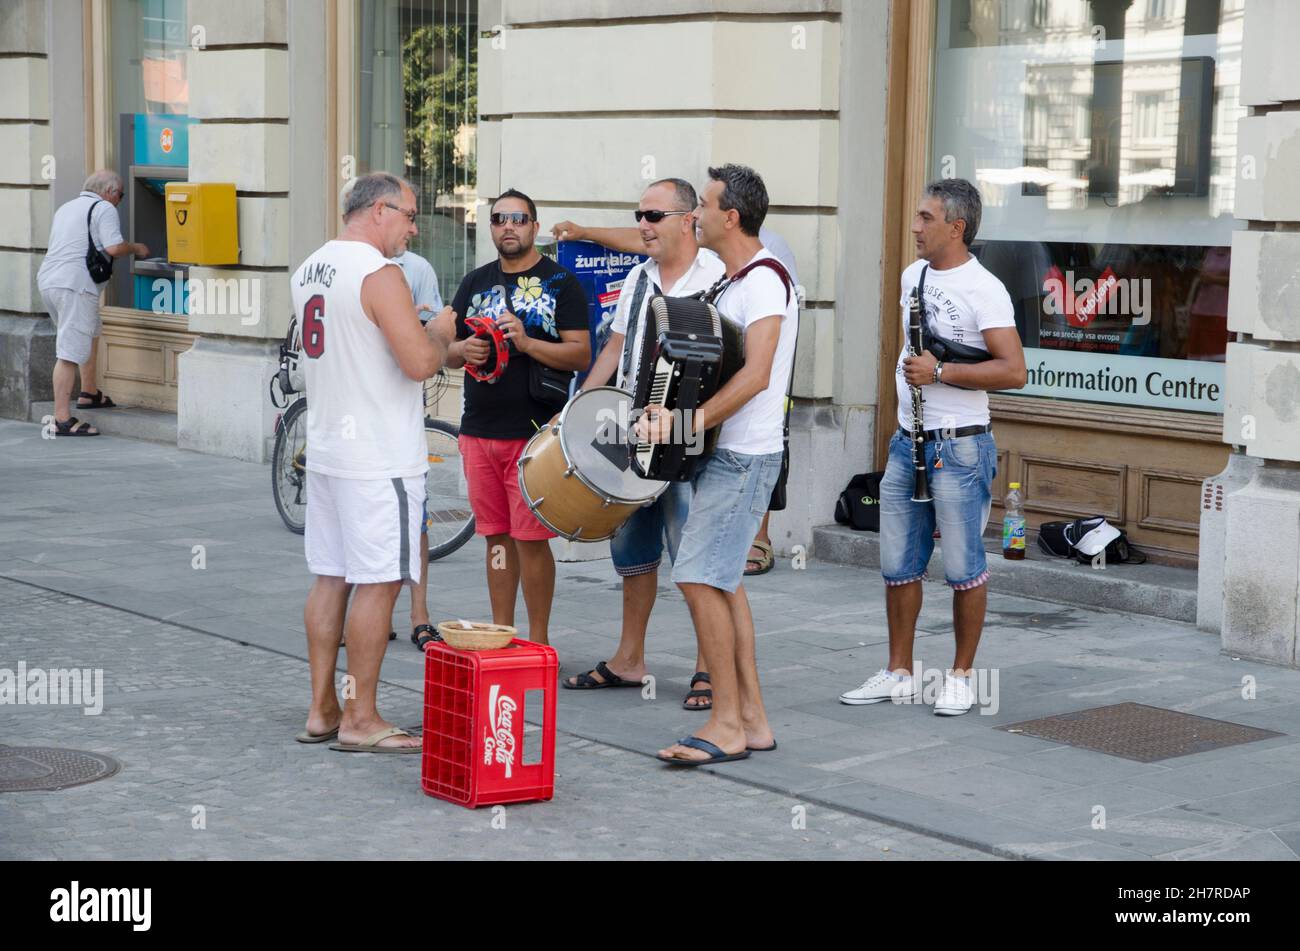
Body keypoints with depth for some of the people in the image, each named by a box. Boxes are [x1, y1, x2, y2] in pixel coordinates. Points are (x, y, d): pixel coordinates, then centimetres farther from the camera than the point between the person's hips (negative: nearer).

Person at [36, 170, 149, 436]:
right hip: (74, 284, -9)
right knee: (71, 352, -11)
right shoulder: (104, 209, -2)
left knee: (91, 334, 28)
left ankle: (89, 393, 37)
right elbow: (114, 248, -13)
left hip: (47, 279, 9)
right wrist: (136, 248, 6)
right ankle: (62, 419, -14)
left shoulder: (65, 208, 24)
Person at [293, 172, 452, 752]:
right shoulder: (379, 274, -17)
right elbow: (420, 362, -22)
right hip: (378, 458, -9)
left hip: (325, 448, 9)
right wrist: (440, 331, -2)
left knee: (331, 578, 13)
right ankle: (360, 721, 1)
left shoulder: (309, 269, 12)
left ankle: (322, 711, 18)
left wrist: (413, 328, 19)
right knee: (377, 584, -3)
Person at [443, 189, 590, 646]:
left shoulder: (560, 283, -1)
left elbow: (581, 354, -8)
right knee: (497, 536, 10)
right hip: (479, 431, 5)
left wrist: (526, 342, -21)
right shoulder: (474, 283, 15)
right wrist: (464, 350, -6)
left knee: (531, 539, -3)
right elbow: (447, 351, 17)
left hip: (534, 432, -5)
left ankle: (538, 641, 6)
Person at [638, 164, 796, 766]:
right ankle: (752, 720, 17)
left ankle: (726, 724, -7)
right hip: (723, 452, 10)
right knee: (723, 580, 12)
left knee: (700, 576, -13)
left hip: (744, 456, -10)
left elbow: (755, 374, -24)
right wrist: (668, 407, -4)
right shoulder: (733, 281, 16)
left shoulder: (764, 278, -15)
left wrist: (691, 422, -24)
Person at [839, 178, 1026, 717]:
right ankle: (899, 674, 19)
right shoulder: (913, 276, 11)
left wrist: (940, 373, -21)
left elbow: (1014, 371, -20)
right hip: (907, 443, 7)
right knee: (898, 565, 10)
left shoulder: (983, 289, -13)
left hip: (959, 448, -7)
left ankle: (961, 676, 13)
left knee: (963, 569, 1)